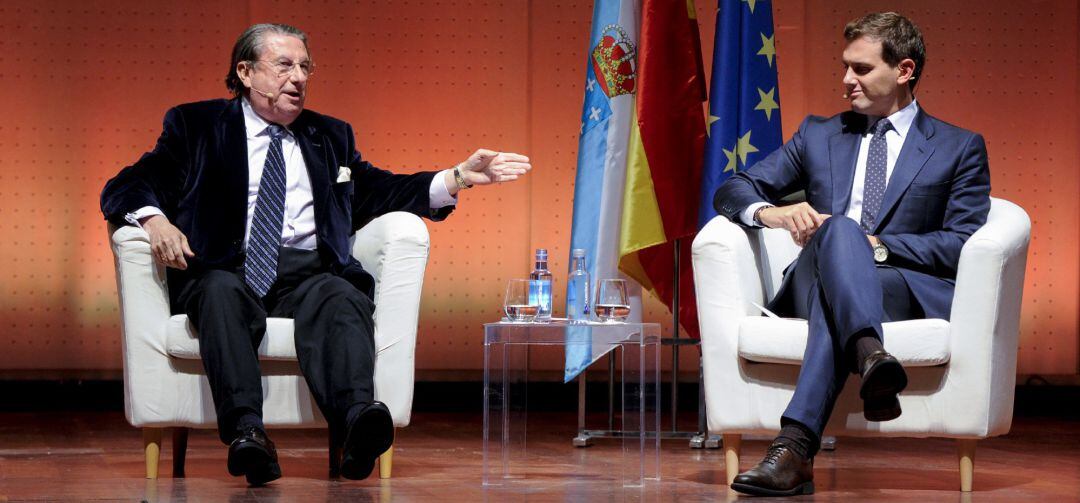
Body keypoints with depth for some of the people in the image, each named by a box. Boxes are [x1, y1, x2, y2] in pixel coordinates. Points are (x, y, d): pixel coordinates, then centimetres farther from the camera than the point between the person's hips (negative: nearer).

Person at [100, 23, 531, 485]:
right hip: (224, 270, -2)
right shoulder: (195, 126, 17)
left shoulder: (330, 135, 28)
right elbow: (125, 187, 9)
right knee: (222, 293, -37)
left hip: (308, 273, 2)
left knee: (343, 299, -33)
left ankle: (357, 420, -58)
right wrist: (155, 219, -15)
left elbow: (381, 191, 25)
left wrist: (459, 177, 10)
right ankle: (246, 432, -52)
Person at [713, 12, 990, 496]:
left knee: (832, 304, -38)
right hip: (814, 279, 2)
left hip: (910, 289, -2)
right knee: (838, 229, -37)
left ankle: (794, 447, -56)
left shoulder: (960, 148, 14)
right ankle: (870, 354, -62)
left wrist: (876, 246, -12)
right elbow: (732, 190, 16)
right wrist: (770, 212, -9)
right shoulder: (818, 135, 23)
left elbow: (961, 244, 2)